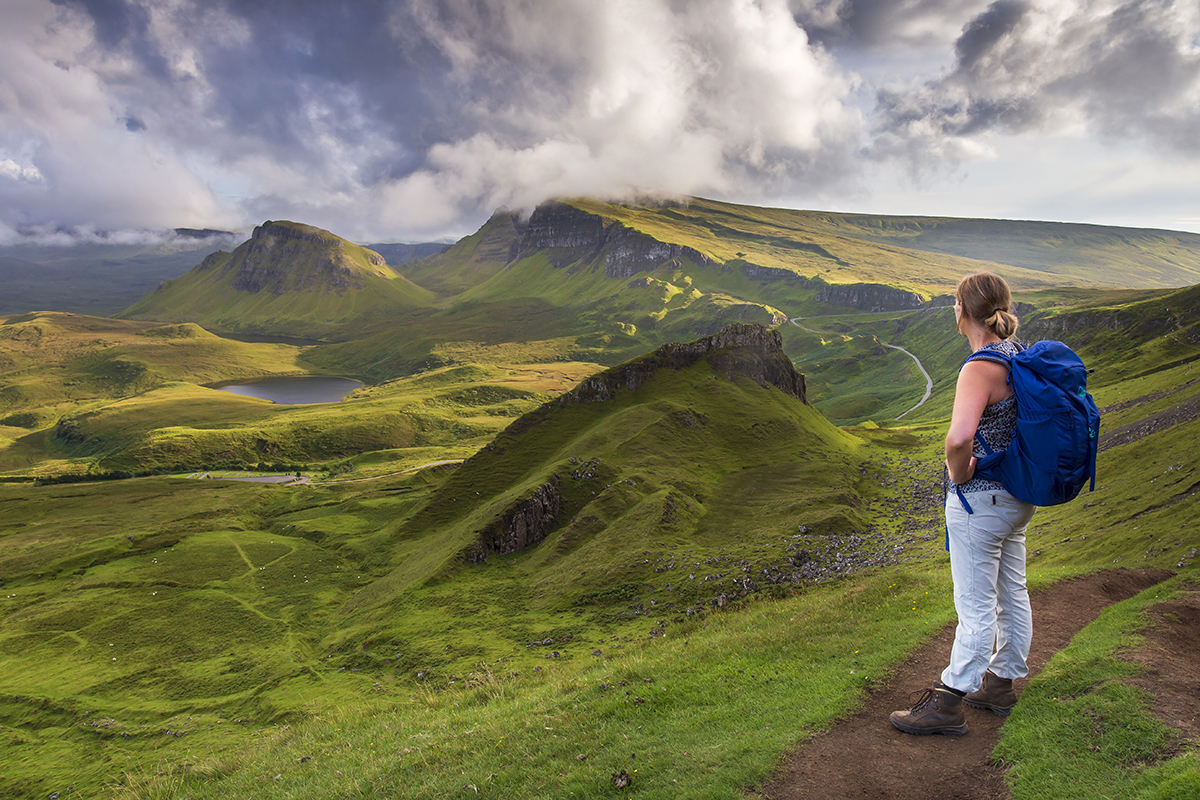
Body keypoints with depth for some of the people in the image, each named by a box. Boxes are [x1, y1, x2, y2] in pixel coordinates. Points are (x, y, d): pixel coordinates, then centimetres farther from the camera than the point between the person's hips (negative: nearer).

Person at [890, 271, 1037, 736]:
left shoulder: (980, 369, -24)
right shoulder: (1021, 357, 4)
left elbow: (959, 438, -39)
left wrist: (958, 475, -20)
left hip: (979, 501, -9)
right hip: (1019, 496, 9)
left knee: (976, 605, 1)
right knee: (1012, 593, 19)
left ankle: (950, 702, 13)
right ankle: (1000, 684, 35)